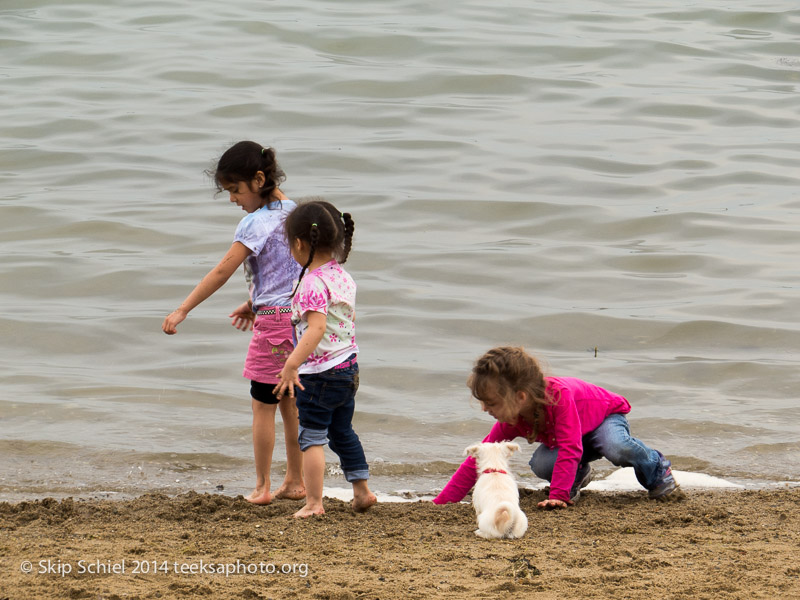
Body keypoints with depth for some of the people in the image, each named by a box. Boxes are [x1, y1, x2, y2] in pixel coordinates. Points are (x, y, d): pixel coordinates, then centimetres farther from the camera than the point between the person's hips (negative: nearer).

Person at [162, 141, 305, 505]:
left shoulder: (256, 222, -16)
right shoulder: (291, 211, 9)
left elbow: (223, 271, -19)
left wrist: (182, 310, -18)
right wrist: (255, 304, 24)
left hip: (274, 320, -8)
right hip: (298, 314, 8)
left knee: (262, 405, 1)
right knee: (290, 403, 14)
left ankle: (261, 487, 5)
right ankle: (295, 482, 19)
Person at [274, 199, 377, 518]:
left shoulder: (313, 283, -21)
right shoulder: (343, 276, 7)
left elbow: (316, 328, -32)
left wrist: (291, 365, -36)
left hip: (319, 372, -9)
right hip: (349, 367, 9)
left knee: (312, 437, 0)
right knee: (342, 431, 22)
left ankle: (314, 502, 0)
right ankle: (362, 490, 29)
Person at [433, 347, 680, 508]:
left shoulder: (559, 396, -41)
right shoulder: (511, 422, -22)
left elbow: (570, 449, -45)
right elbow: (477, 460, -17)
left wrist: (558, 496, -51)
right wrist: (441, 503, -23)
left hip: (608, 415, -5)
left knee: (616, 448, -41)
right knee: (541, 464, -29)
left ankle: (657, 468, -8)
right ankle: (577, 475, 6)